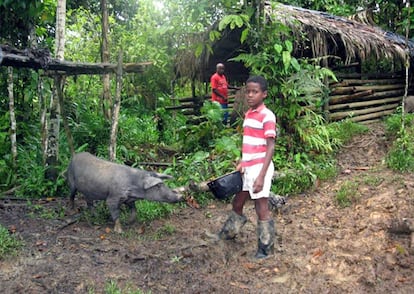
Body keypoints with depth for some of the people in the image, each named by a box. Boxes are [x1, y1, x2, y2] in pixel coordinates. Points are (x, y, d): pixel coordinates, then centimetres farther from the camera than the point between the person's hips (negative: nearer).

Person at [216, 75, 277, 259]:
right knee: (237, 203, 21)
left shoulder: (267, 116, -15)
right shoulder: (248, 114, 10)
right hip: (248, 168, 8)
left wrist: (261, 175, -21)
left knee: (261, 209, 3)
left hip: (260, 168, -8)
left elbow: (270, 147, -17)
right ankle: (229, 232, 44)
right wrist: (242, 163, 16)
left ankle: (266, 248, 20)